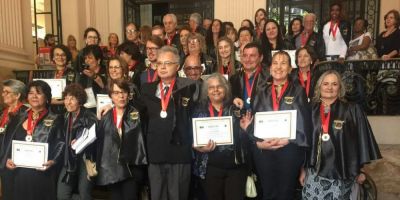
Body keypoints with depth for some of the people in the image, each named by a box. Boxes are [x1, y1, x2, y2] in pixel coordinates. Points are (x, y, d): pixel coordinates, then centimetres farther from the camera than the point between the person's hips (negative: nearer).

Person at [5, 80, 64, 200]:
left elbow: (61, 144, -6)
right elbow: (10, 141, 14)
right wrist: (8, 159, -1)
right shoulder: (20, 119, 12)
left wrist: (53, 161, -20)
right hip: (20, 173, 4)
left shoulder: (55, 120, -1)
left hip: (43, 173, -4)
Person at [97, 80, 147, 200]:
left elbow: (142, 139, -4)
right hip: (111, 169, 3)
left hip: (131, 169, -3)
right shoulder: (105, 117, 8)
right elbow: (99, 142, 12)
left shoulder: (137, 114, -3)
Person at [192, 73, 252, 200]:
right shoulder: (200, 111, 3)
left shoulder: (235, 109, 2)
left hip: (236, 166, 0)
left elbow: (244, 139, 6)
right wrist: (201, 148, -12)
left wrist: (245, 129, -14)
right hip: (211, 167, 1)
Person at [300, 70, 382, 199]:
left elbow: (362, 140, 0)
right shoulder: (311, 110, 4)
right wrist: (303, 168, 7)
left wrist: (359, 170, 0)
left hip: (340, 173, -1)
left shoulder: (353, 111, -3)